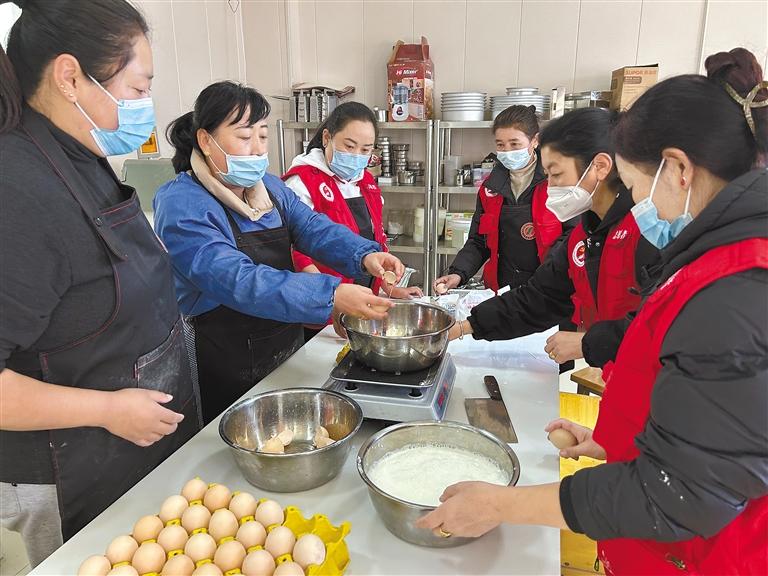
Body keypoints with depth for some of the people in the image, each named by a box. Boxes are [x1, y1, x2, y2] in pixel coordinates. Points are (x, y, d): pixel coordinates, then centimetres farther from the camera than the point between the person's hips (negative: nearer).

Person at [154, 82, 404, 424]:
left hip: (289, 351, 7)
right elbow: (238, 281, -32)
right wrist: (332, 297, -42)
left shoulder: (271, 187, 5)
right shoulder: (181, 205, -20)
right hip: (224, 372, -6)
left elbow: (313, 228, -6)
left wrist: (365, 255, -27)